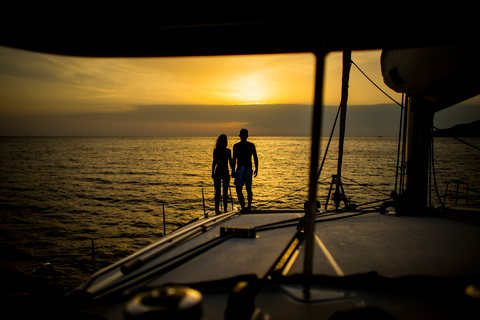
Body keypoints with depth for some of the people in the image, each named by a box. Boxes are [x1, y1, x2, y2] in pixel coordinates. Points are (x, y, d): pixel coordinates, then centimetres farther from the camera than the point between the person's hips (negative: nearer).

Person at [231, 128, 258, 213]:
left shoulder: (236, 146, -5)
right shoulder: (251, 145, 5)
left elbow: (234, 159, -8)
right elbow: (255, 158, 6)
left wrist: (233, 171, -2)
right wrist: (256, 169, 16)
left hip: (240, 169, -4)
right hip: (249, 168, 4)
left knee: (239, 189, 0)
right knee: (248, 188, 18)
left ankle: (243, 208, -6)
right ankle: (249, 207, 27)